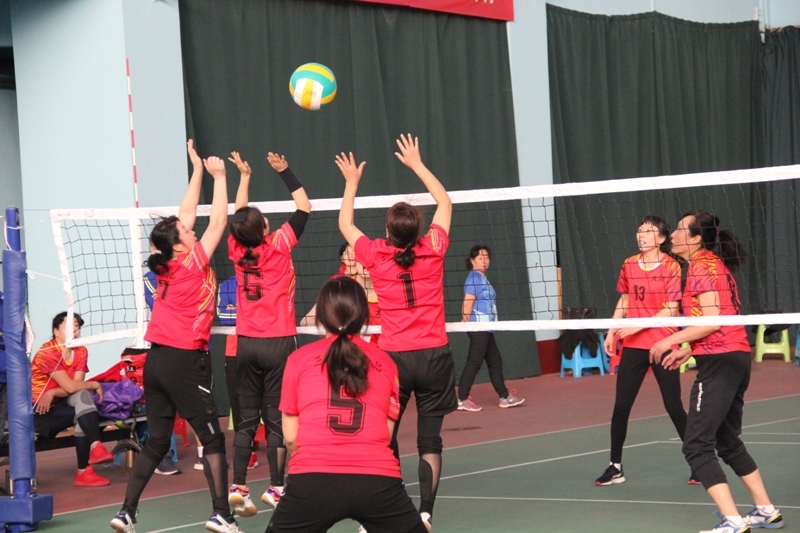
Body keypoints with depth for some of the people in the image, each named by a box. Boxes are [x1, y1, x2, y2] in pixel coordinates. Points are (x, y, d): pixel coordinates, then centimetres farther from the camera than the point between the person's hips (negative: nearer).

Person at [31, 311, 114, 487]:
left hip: (59, 404, 6)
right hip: (39, 412, -6)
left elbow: (74, 387, -7)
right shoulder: (47, 352, -18)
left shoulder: (81, 352, 3)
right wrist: (95, 385, -10)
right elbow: (70, 386, -23)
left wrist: (52, 393, -23)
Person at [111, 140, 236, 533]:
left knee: (156, 442, 10)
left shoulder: (166, 266, 7)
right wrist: (218, 176, 1)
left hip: (156, 361, 7)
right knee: (212, 438, -1)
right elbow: (218, 221, -6)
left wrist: (198, 170, 21)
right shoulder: (193, 264, -11)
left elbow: (186, 215, 16)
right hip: (185, 362, -7)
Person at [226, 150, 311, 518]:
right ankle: (276, 489, 1)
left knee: (247, 417, 6)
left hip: (246, 344, 4)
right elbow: (304, 207, -3)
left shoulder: (238, 251, -1)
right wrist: (284, 171, 0)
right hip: (278, 343, -4)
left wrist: (244, 176, 22)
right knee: (276, 418, 0)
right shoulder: (278, 247, -11)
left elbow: (239, 217, 17)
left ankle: (238, 488, 1)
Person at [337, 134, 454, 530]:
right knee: (430, 441, 4)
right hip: (434, 355, 1)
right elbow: (445, 202, 14)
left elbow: (345, 224, 14)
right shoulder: (433, 251, -4)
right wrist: (417, 164, 21)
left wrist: (352, 182, 24)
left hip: (393, 358, -1)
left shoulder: (377, 256, -6)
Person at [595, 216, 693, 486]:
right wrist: (611, 332, 9)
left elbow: (671, 309, -13)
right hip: (633, 347, 4)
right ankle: (615, 467, 12)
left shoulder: (671, 266, -8)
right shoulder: (629, 265, 7)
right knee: (621, 407, 2)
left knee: (674, 407, 2)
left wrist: (637, 326, -19)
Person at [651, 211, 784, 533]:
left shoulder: (702, 267, -10)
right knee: (728, 442, 21)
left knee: (696, 446, -10)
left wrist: (671, 341, -11)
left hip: (719, 362, -10)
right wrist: (688, 350, 18)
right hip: (736, 358, 10)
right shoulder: (715, 264, 19)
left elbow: (713, 319, -18)